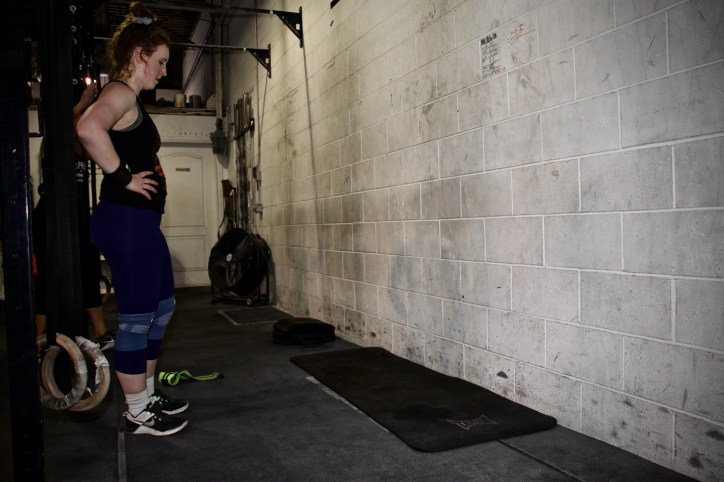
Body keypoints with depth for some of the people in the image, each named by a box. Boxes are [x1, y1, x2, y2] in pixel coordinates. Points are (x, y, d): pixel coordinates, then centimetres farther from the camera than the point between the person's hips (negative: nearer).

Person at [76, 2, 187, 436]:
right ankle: (137, 413, 14)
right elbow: (89, 128, -33)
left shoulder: (130, 100, 19)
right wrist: (122, 177, -22)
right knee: (137, 316, -1)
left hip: (141, 222, 11)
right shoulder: (120, 92, -11)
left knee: (162, 307, 18)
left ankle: (147, 394, 32)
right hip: (126, 221, -11)